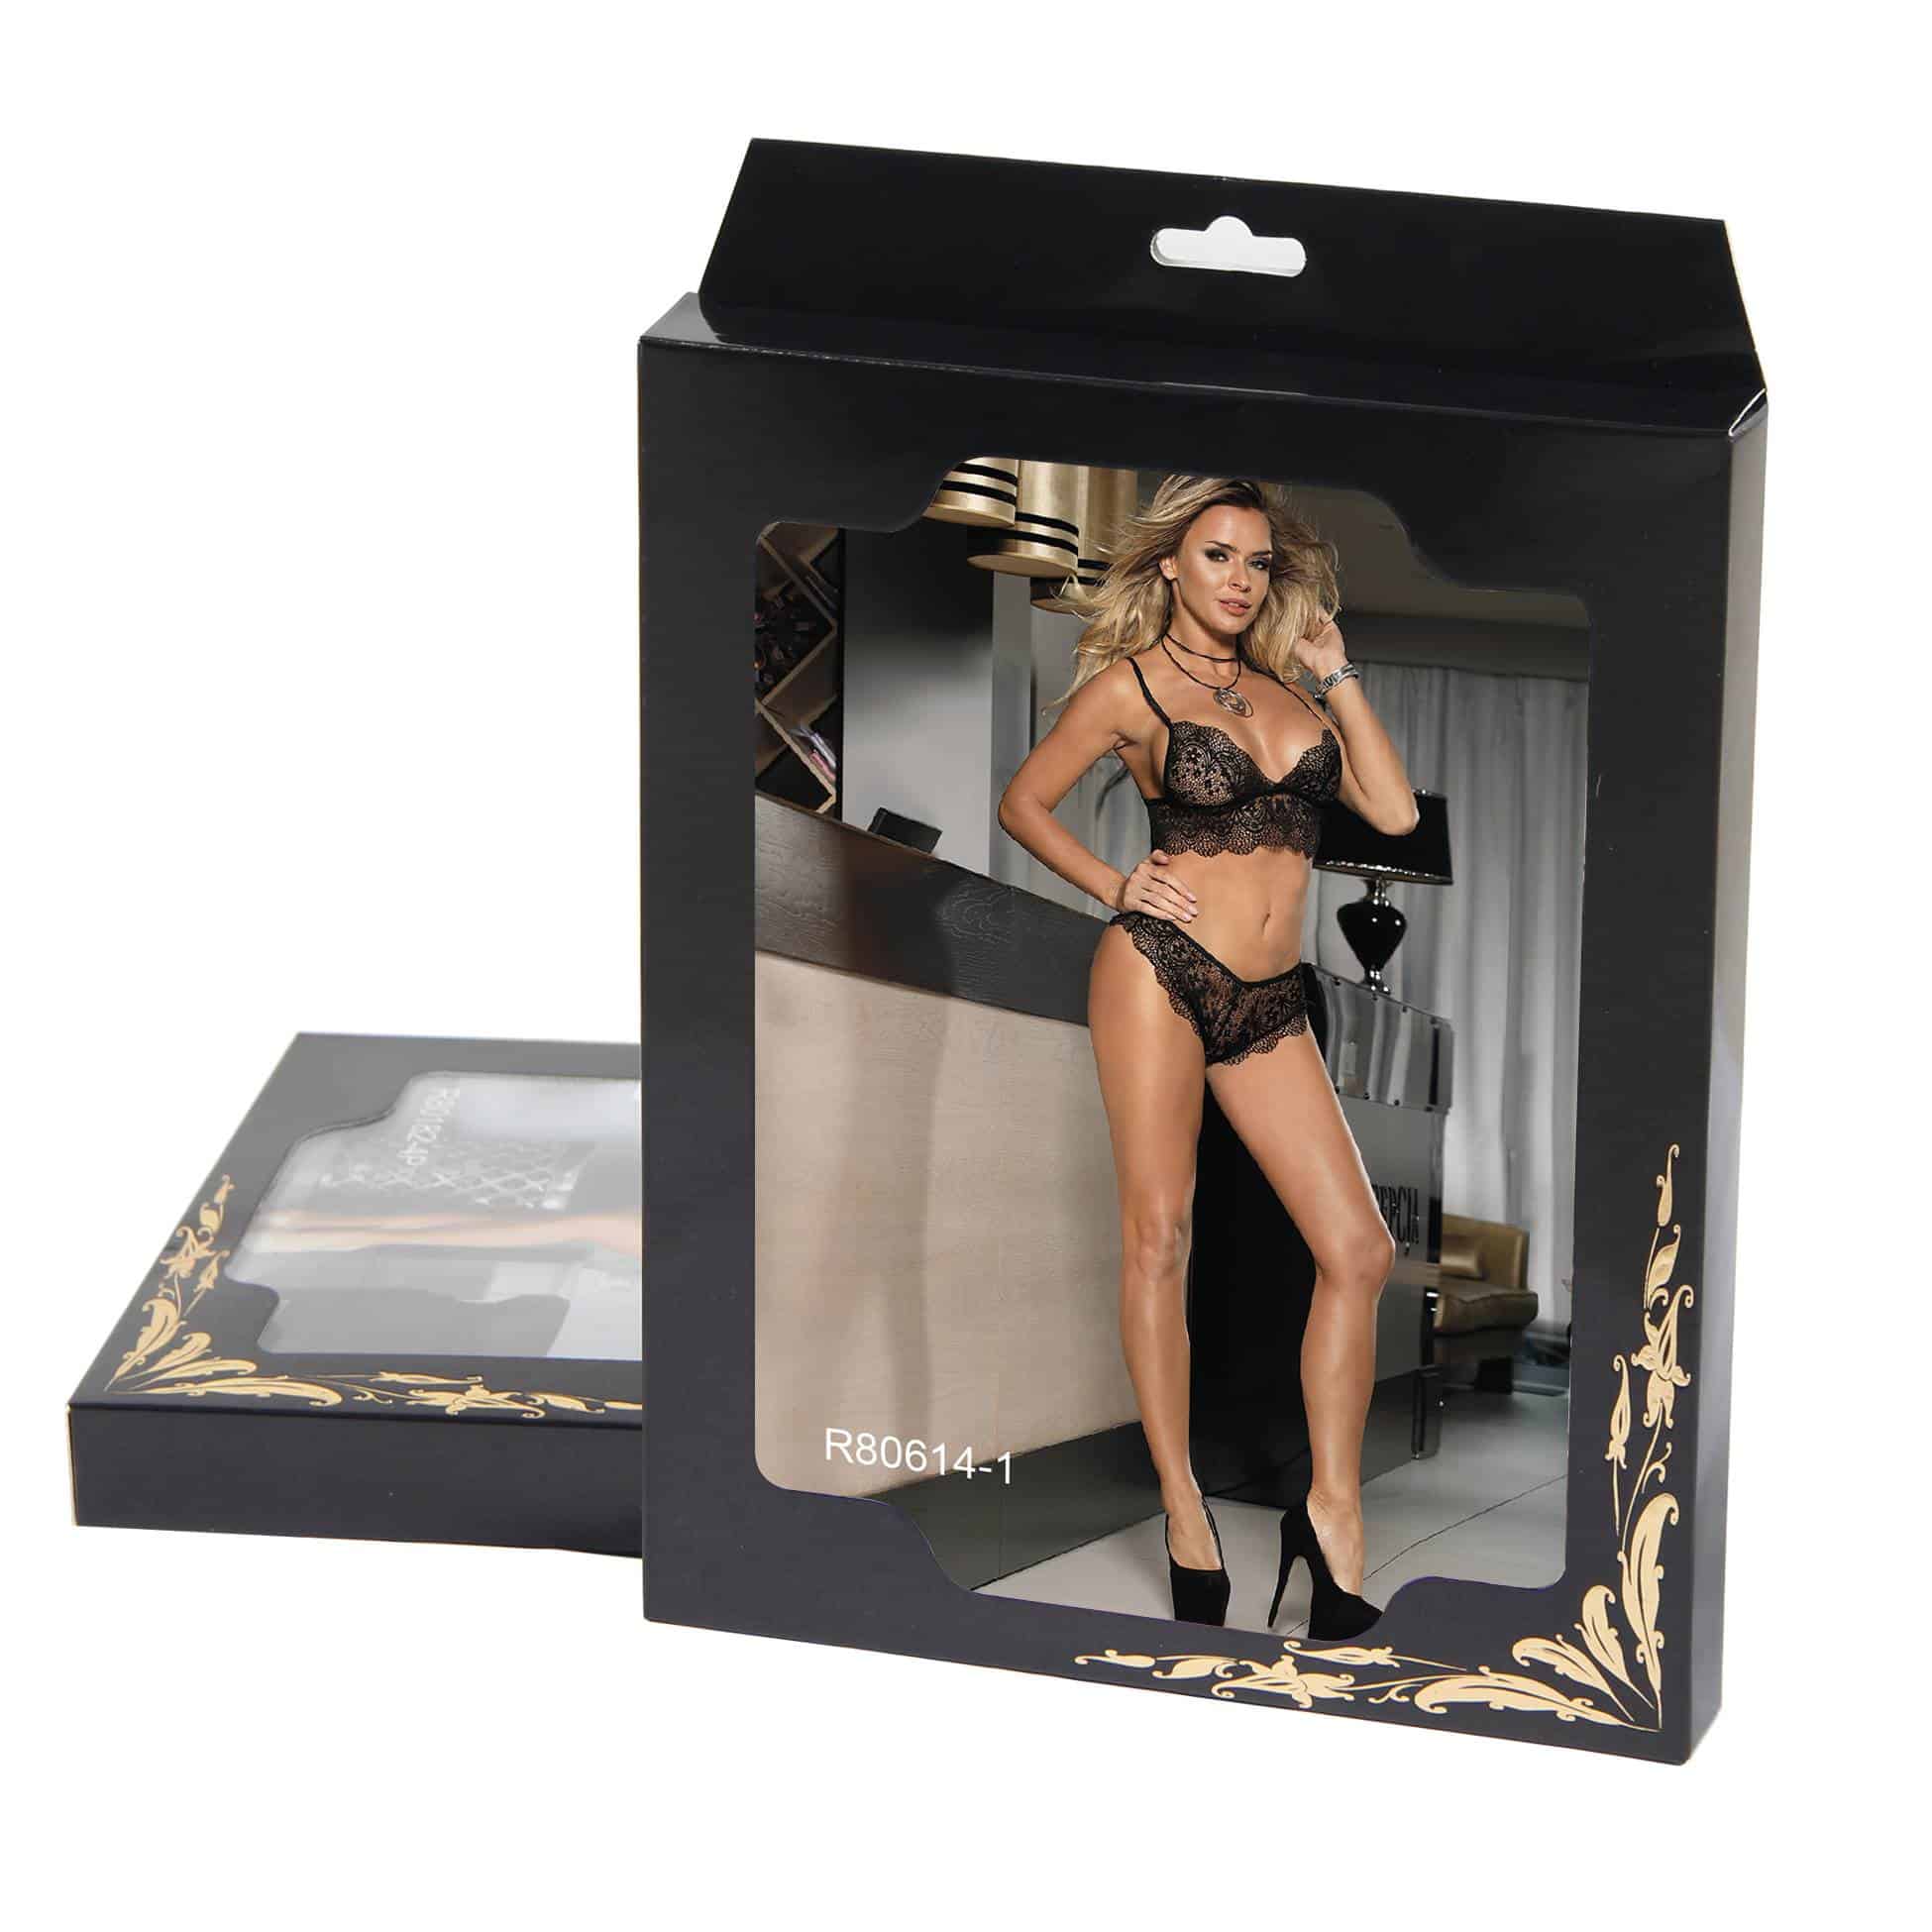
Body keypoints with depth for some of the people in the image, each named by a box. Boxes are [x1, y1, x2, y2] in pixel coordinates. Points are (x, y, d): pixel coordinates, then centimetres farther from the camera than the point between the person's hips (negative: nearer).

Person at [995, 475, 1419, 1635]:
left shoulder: (1289, 690, 17)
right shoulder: (1132, 684, 4)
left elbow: (1397, 810, 8)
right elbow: (1024, 803, 10)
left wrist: (1337, 674, 9)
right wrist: (1112, 887, -2)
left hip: (1271, 1005, 5)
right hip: (1162, 970, -4)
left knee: (1360, 1250, -4)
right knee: (1159, 1236, -5)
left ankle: (1333, 1512, 6)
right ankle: (1185, 1514, 6)